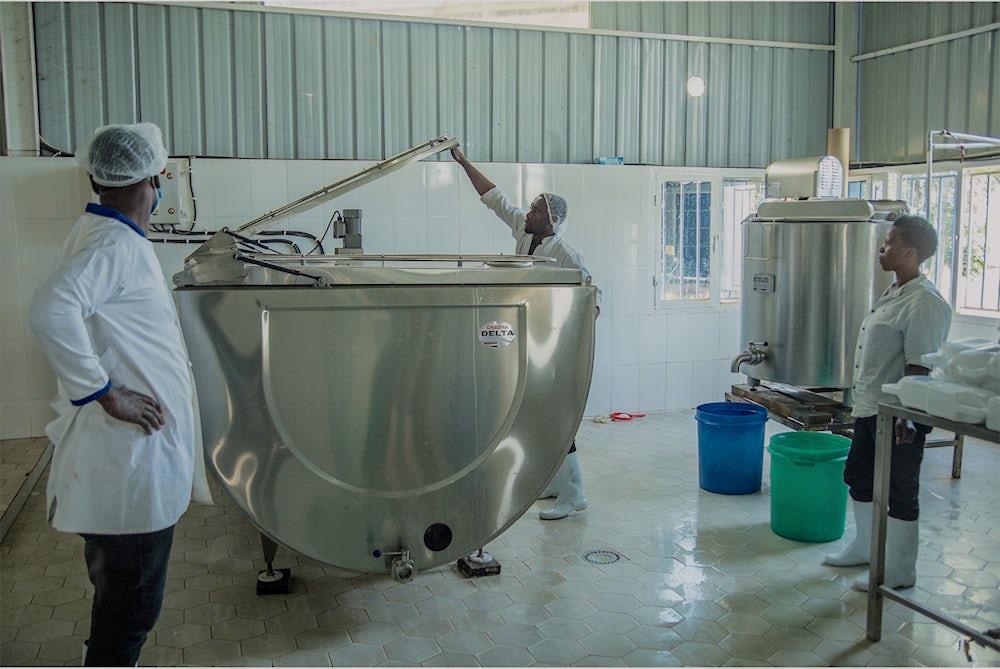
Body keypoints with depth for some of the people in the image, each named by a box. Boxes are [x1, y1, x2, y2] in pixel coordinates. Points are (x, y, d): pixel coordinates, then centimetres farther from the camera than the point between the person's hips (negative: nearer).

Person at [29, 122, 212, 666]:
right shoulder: (114, 245, -19)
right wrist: (106, 395, -27)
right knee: (130, 604, 2)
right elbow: (51, 311, -36)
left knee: (122, 595, 24)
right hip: (129, 460, -10)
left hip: (132, 455, 10)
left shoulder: (106, 235, 12)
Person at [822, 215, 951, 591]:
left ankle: (900, 572, 16)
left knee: (899, 493, 2)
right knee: (858, 476, 21)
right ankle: (866, 547, 39)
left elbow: (919, 366, -22)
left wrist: (907, 417, -23)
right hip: (870, 407, 10)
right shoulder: (894, 294, 13)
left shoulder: (925, 302, -18)